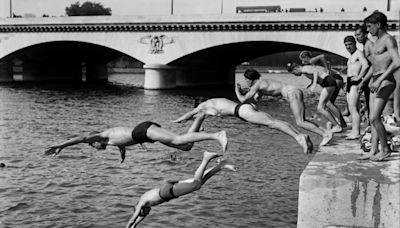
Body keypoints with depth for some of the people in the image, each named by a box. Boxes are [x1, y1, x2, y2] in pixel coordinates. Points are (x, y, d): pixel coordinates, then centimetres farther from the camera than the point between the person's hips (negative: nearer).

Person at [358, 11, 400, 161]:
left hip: (385, 82, -9)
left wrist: (379, 80, -27)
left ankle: (385, 149, 1)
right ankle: (373, 150, 11)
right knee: (373, 118, 7)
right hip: (375, 81, 9)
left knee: (374, 118, -13)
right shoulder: (377, 42, 17)